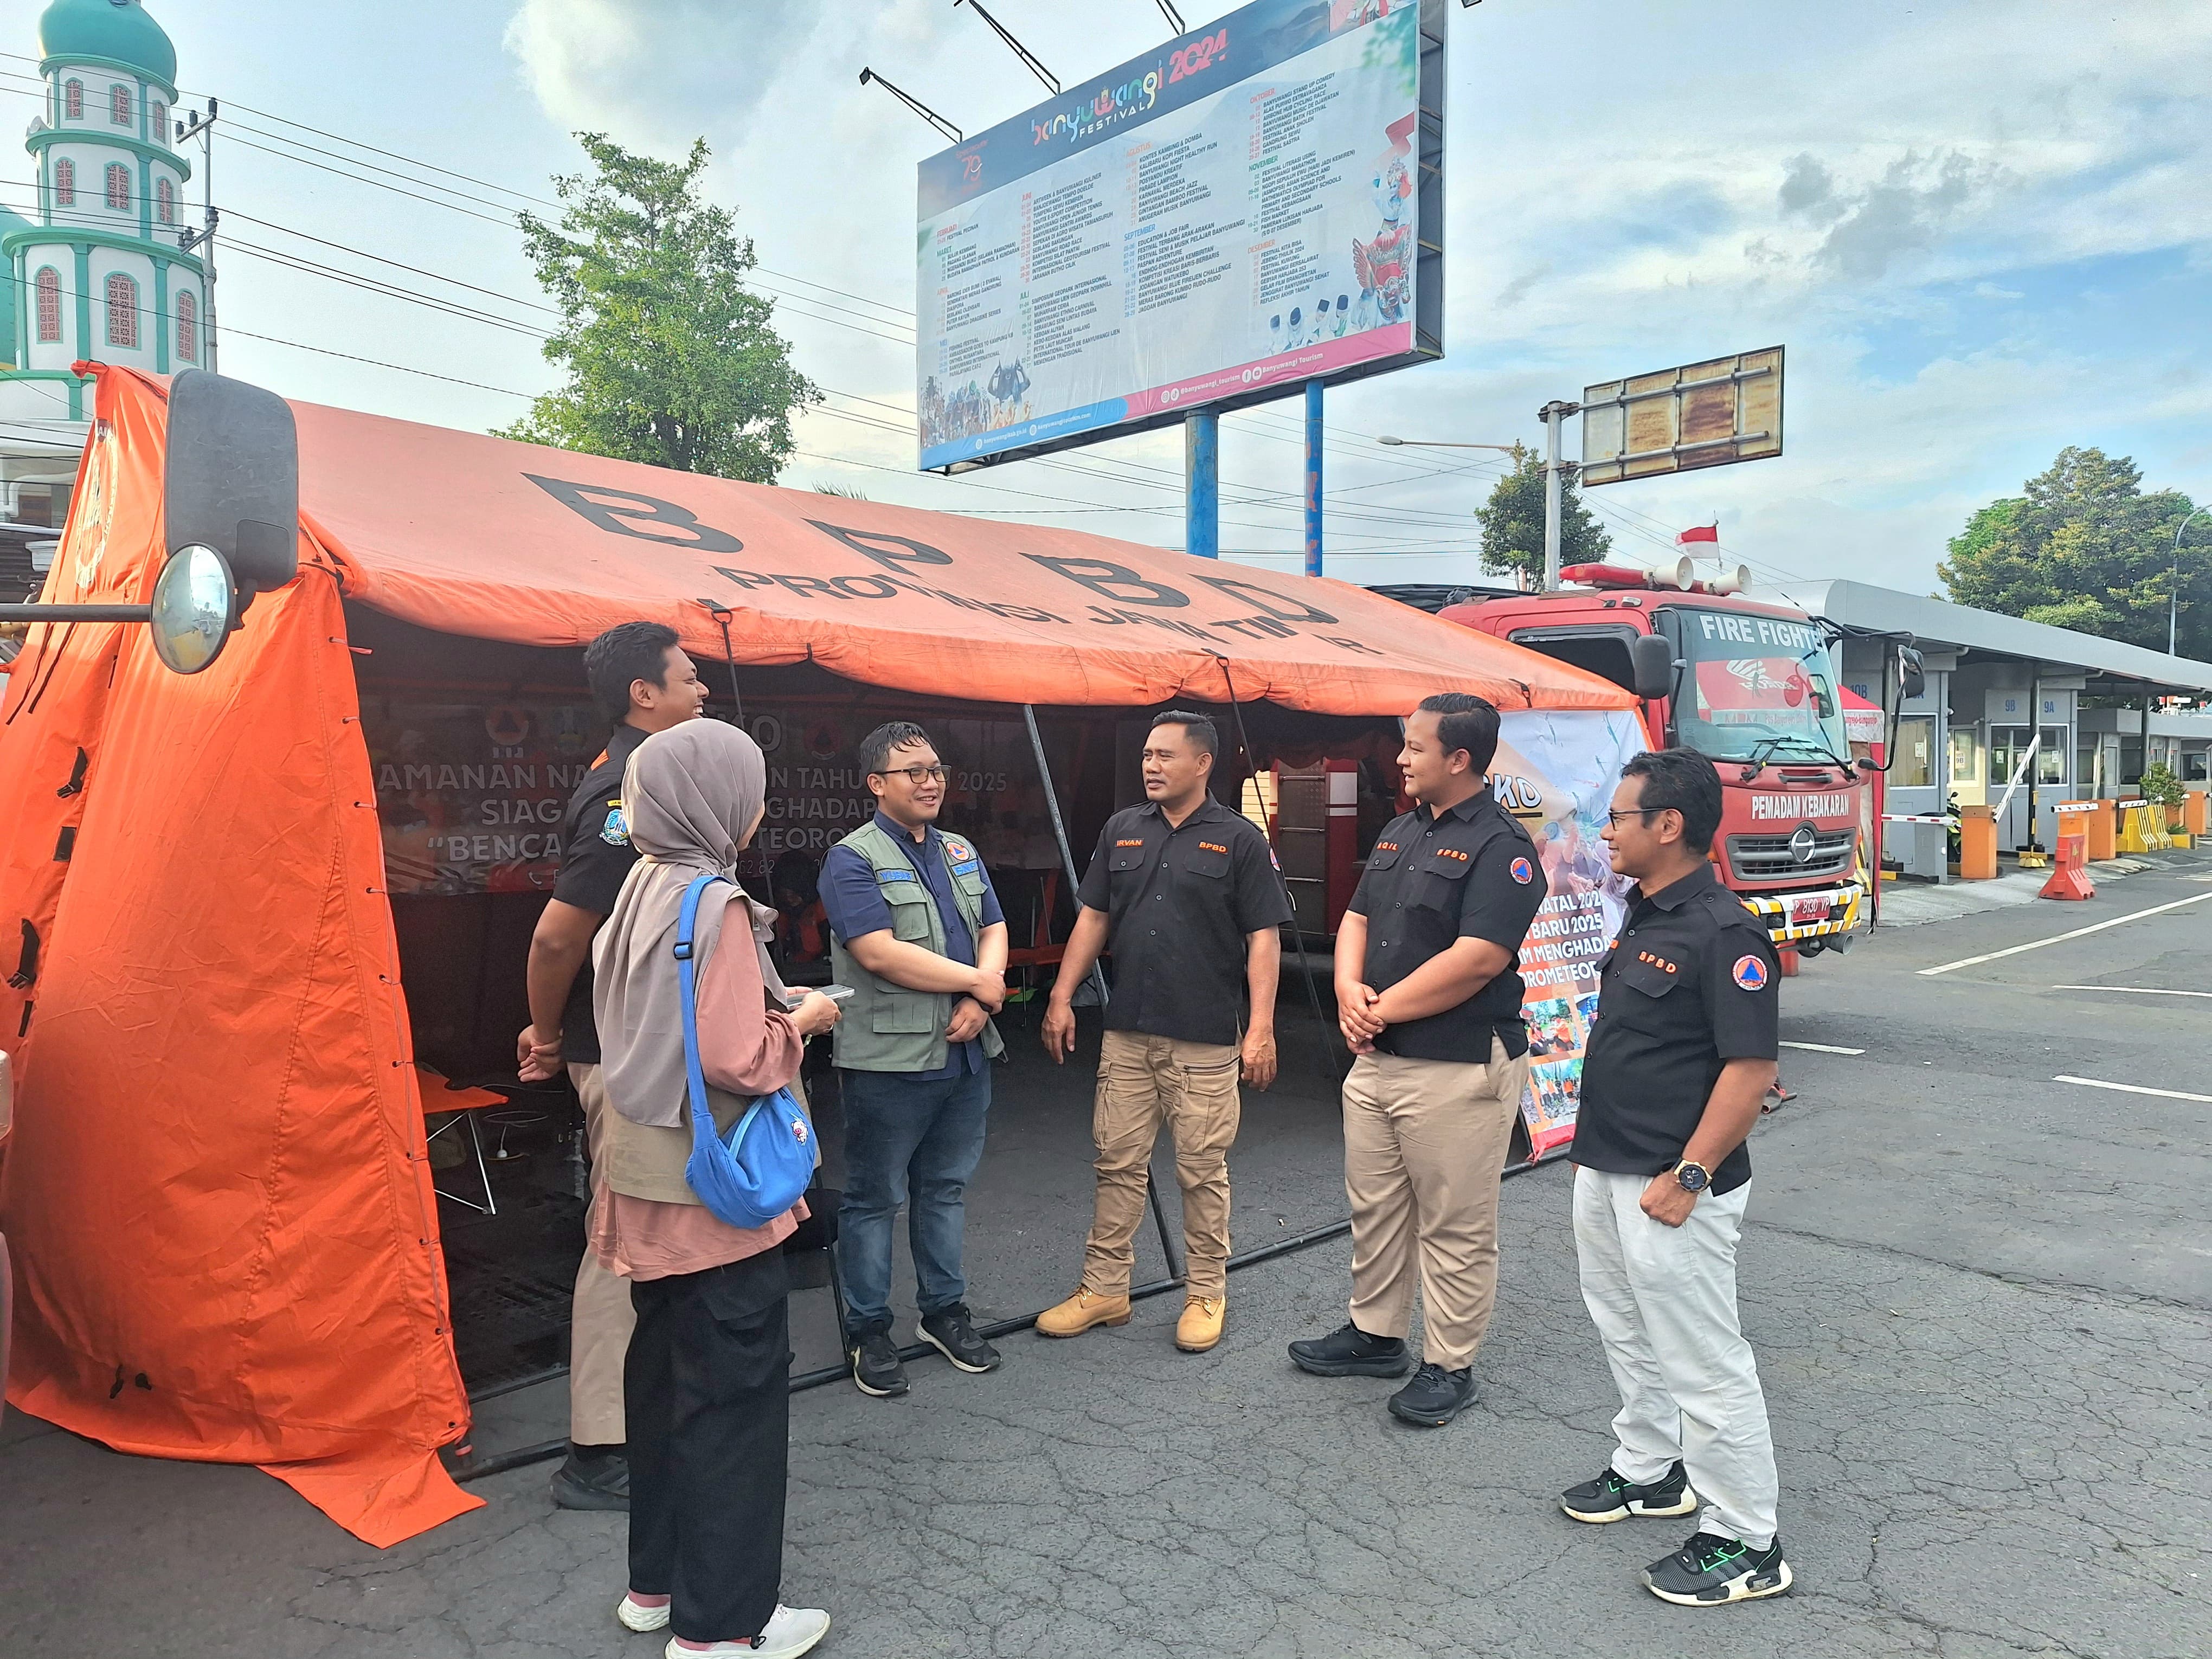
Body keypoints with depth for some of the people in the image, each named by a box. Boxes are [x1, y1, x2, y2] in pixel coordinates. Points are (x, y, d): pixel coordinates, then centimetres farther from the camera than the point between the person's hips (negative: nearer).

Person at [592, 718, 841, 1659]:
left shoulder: (641, 888, 6)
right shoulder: (714, 903, -20)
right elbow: (736, 1059, -25)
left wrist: (772, 1008, 12)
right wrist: (800, 1023, -7)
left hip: (649, 1182, 9)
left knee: (665, 1378, 20)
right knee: (735, 1396, 4)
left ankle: (657, 1582, 35)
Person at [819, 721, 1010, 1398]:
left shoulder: (962, 853, 14)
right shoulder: (854, 859, -10)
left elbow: (994, 929, 11)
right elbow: (881, 953, -20)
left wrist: (980, 1001, -10)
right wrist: (979, 981, -12)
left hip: (965, 1056, 7)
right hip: (890, 1059, -7)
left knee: (946, 1188, 17)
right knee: (875, 1198, 5)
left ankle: (944, 1311, 31)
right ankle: (868, 1330, 18)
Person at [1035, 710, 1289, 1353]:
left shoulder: (1240, 839, -4)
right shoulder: (1122, 830, 8)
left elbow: (1263, 938, -6)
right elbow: (1092, 918, 12)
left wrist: (1261, 1027, -13)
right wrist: (1061, 997, 6)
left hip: (1206, 1039, -4)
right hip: (1126, 1033, 4)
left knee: (1203, 1171, 6)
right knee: (1118, 1163, 11)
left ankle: (1206, 1295, 21)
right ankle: (1104, 1289, 23)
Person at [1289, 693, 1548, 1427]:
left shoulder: (1499, 844, -14)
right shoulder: (1400, 831, 13)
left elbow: (1478, 958, -23)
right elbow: (1357, 919, 15)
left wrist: (1384, 1009, -15)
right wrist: (1350, 991, -4)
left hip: (1458, 1067, -8)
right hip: (1377, 1059, 9)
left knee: (1454, 1228, 5)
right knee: (1374, 1207, 19)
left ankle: (1449, 1367, 20)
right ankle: (1374, 1334, 35)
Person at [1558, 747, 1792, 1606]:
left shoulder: (1722, 931, -21)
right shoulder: (1641, 915, 8)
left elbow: (1751, 1067, -23)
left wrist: (1689, 1177, -22)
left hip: (1668, 1189, -10)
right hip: (1604, 1173, 10)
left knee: (1703, 1364, 3)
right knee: (1628, 1335, 24)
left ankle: (1745, 1543, 19)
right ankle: (1650, 1471, 43)